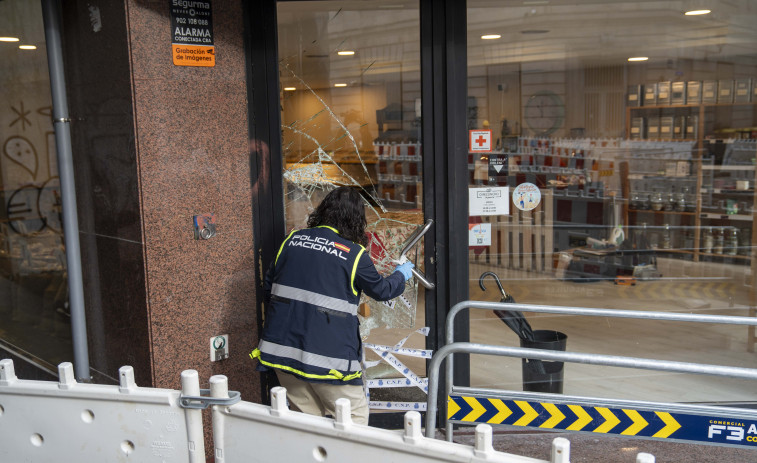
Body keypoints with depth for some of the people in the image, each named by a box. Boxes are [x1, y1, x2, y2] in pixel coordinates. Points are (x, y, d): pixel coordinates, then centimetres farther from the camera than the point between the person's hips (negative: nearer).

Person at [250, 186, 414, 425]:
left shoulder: (293, 239, 6)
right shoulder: (354, 254, -7)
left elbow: (269, 286, 14)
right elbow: (381, 290, 9)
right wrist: (401, 275, 29)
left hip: (281, 349, 5)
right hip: (326, 356, -5)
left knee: (307, 416, 17)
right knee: (355, 417, 9)